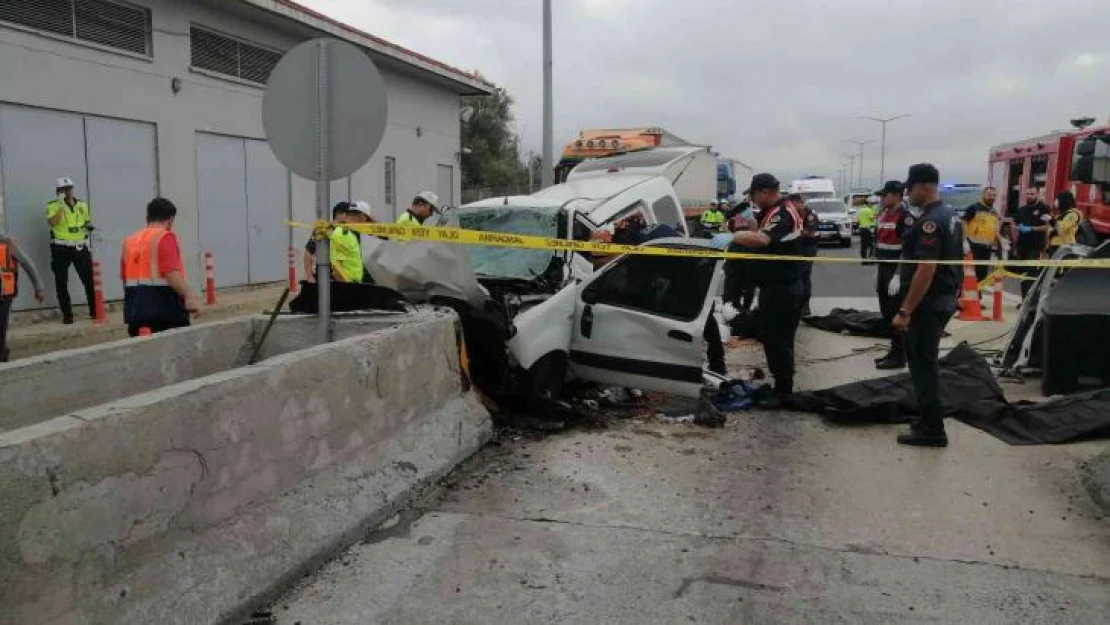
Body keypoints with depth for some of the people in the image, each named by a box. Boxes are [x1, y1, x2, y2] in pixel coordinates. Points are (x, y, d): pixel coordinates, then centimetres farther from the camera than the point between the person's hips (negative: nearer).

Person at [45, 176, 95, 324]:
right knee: (61, 282, 0)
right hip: (60, 248, -3)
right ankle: (67, 315, 7)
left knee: (89, 279, 0)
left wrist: (89, 226, 1)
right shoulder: (53, 205, -3)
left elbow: (87, 222, 23)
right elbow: (52, 223, -20)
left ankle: (95, 310, 10)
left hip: (80, 247, 3)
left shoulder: (82, 204, 10)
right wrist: (61, 205, -21)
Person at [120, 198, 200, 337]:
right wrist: (188, 295, -26)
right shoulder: (164, 237, -8)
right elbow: (172, 274, -21)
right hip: (165, 307, -7)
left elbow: (124, 277, 18)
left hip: (135, 308, 7)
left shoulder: (129, 241, 14)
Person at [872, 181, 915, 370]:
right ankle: (894, 350, 25)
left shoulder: (905, 217, -15)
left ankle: (899, 356, 4)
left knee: (897, 315, -3)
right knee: (887, 314, 14)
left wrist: (898, 276, -24)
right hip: (883, 270, 9)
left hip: (896, 272, -9)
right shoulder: (884, 215, 14)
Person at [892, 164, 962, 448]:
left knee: (922, 363, -3)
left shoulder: (930, 221, -20)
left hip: (928, 303, -10)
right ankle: (928, 418, 28)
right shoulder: (950, 215, 12)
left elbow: (926, 269, -26)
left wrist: (905, 311, -24)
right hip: (944, 299, 10)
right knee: (925, 360, 18)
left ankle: (932, 430, 3)